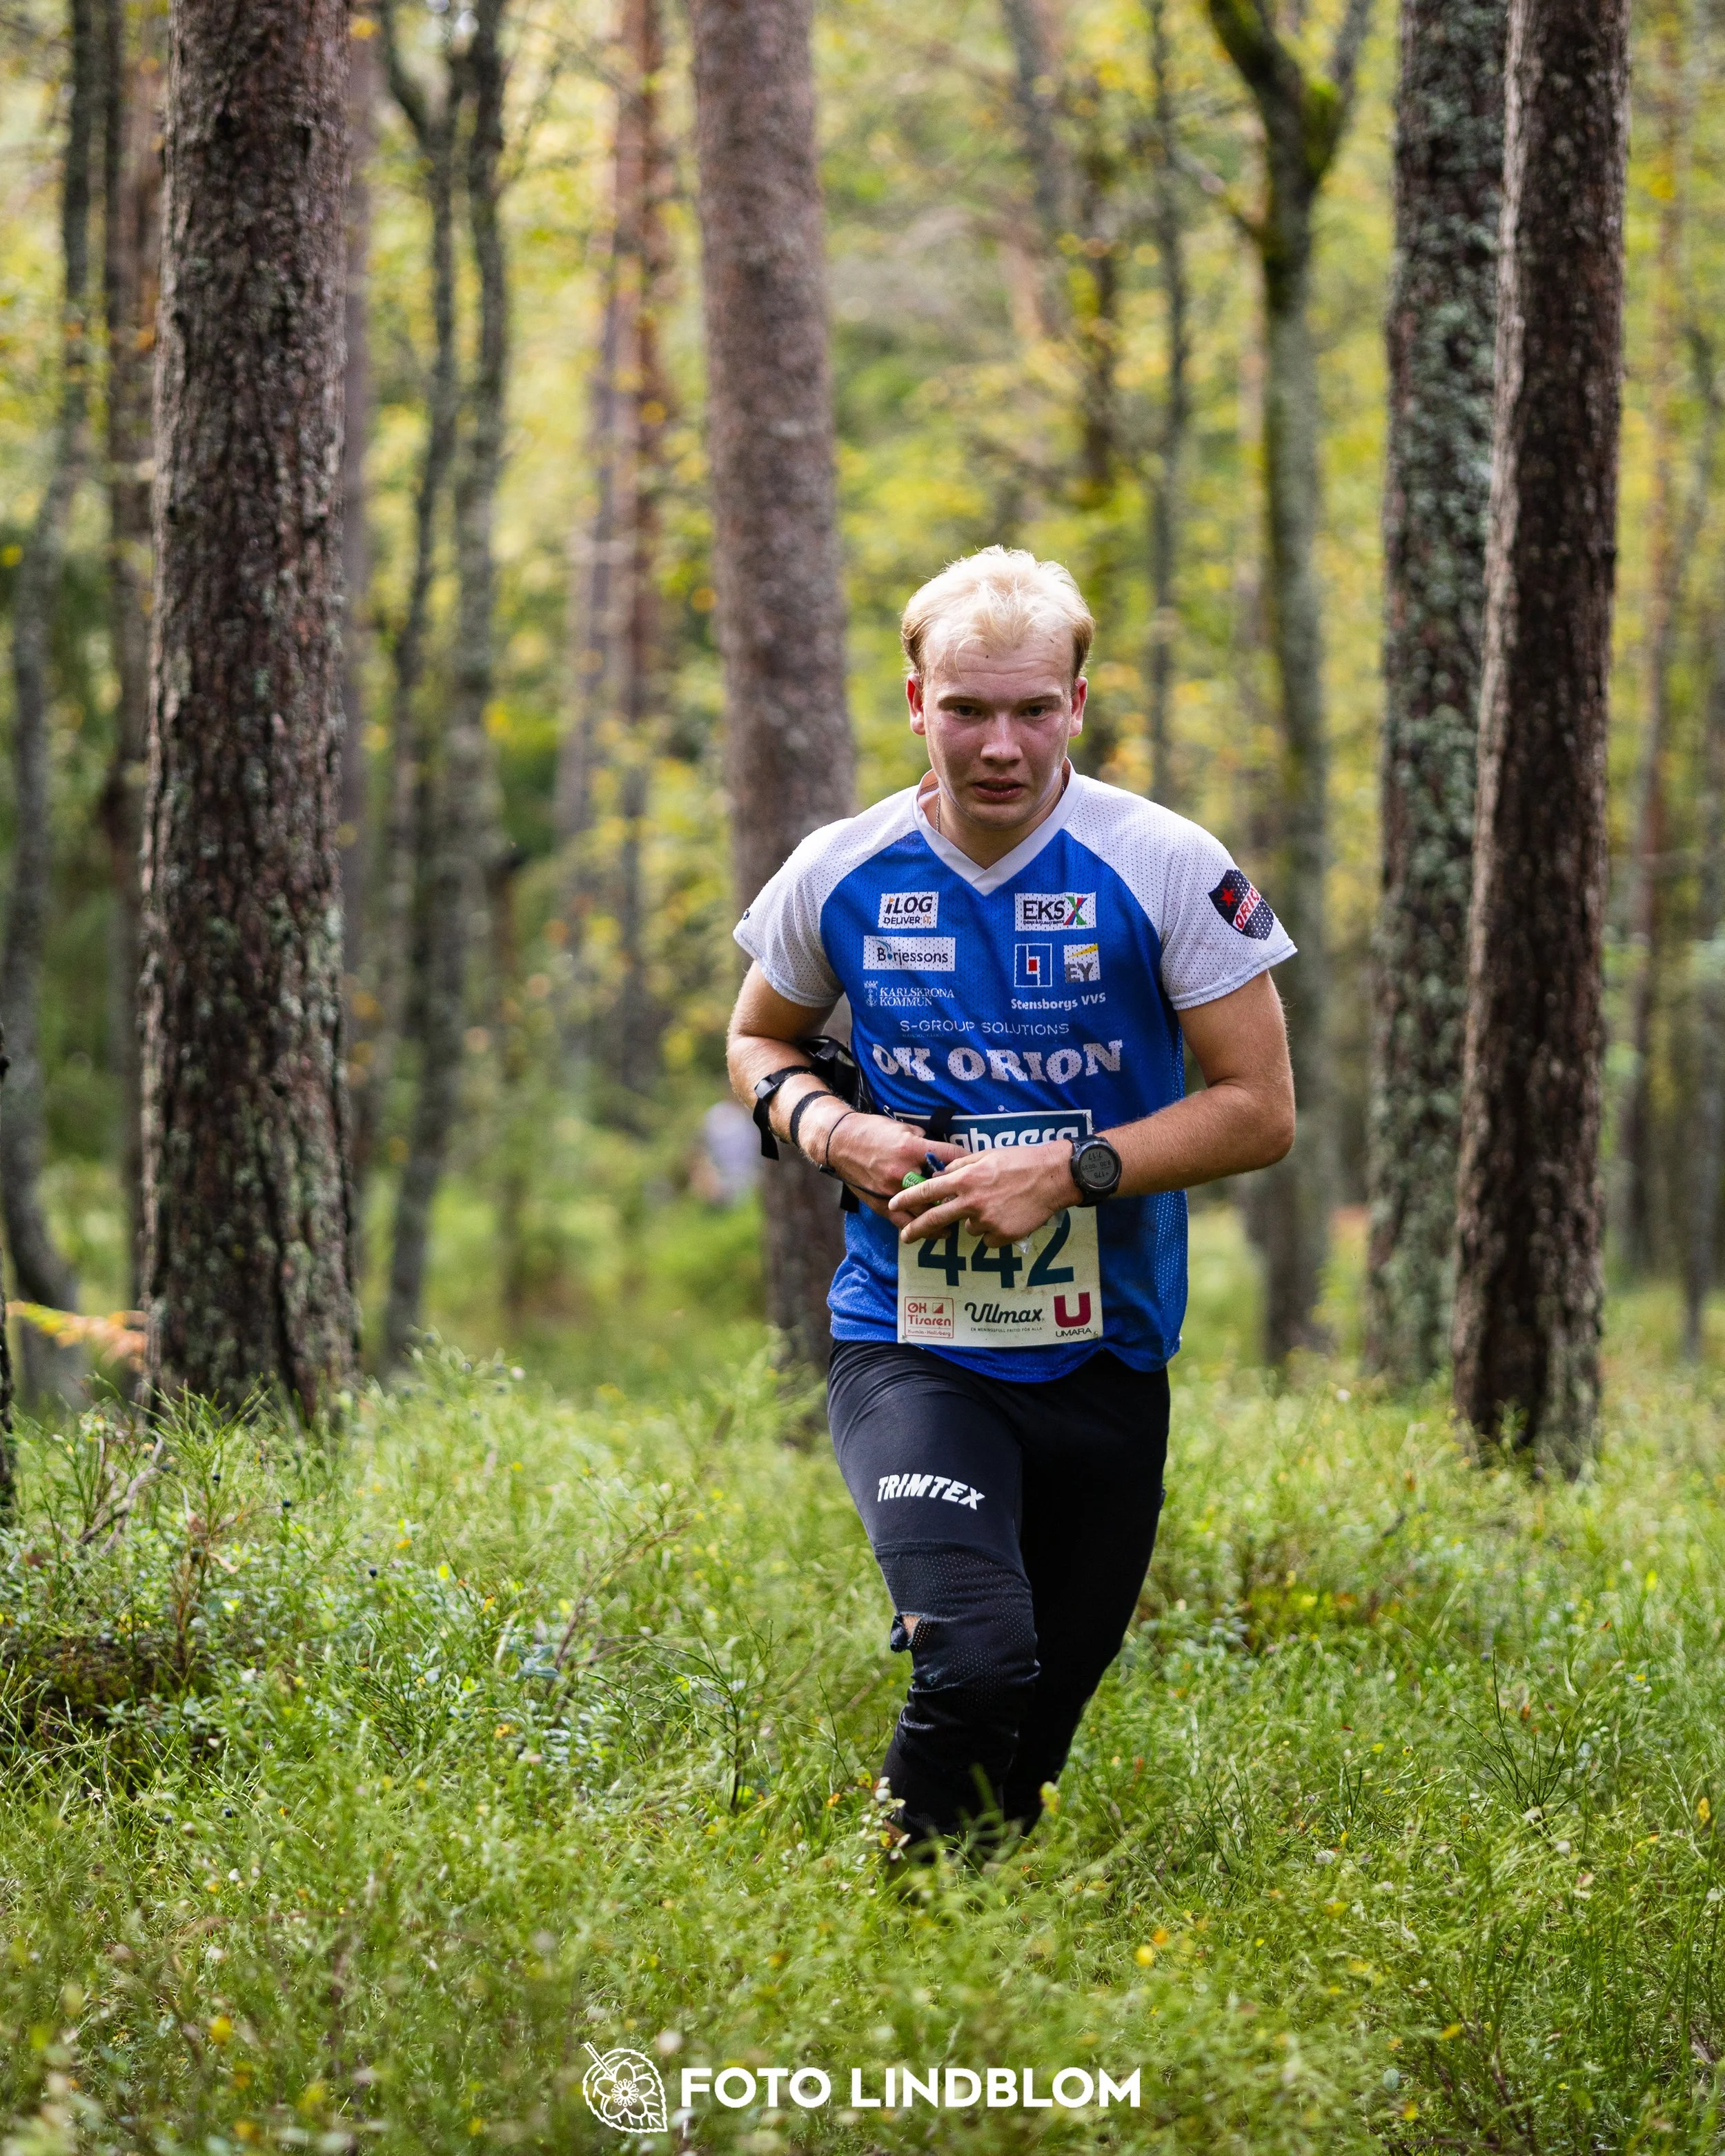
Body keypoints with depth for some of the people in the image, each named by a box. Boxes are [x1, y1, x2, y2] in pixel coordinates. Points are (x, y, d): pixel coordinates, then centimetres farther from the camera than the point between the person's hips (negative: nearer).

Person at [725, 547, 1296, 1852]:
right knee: (975, 1662, -24)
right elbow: (759, 1039, 18)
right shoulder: (841, 875, -1)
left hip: (1105, 1353, 1)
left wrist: (1064, 1171, -16)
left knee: (1045, 1712, 10)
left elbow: (1260, 1109, -5)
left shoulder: (1166, 868, -7)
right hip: (908, 1345, -1)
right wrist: (832, 1130, -5)